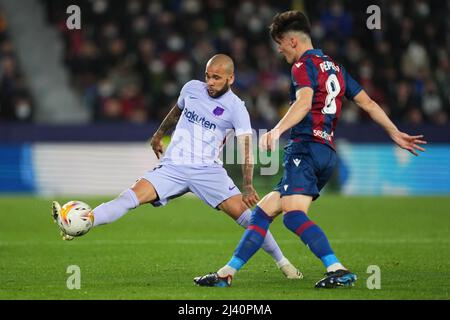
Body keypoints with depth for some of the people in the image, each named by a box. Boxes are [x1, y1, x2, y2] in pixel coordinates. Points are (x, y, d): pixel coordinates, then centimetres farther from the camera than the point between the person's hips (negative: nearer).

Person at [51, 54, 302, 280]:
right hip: (173, 167, 2)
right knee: (133, 196, -18)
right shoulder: (192, 88, 6)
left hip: (208, 169, -2)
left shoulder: (236, 108, -7)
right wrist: (159, 135, 40)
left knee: (243, 212, -16)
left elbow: (246, 147, -17)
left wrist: (248, 187, -28)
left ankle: (281, 261, 2)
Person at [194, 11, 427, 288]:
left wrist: (277, 130, -35)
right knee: (263, 212, 13)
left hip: (306, 146, -10)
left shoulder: (304, 65, -2)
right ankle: (226, 274, 16)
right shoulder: (334, 67, 24)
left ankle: (338, 271, -41)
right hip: (328, 153, 10)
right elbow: (367, 102, 24)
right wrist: (395, 133, 29)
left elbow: (304, 102, -22)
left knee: (294, 215, -25)